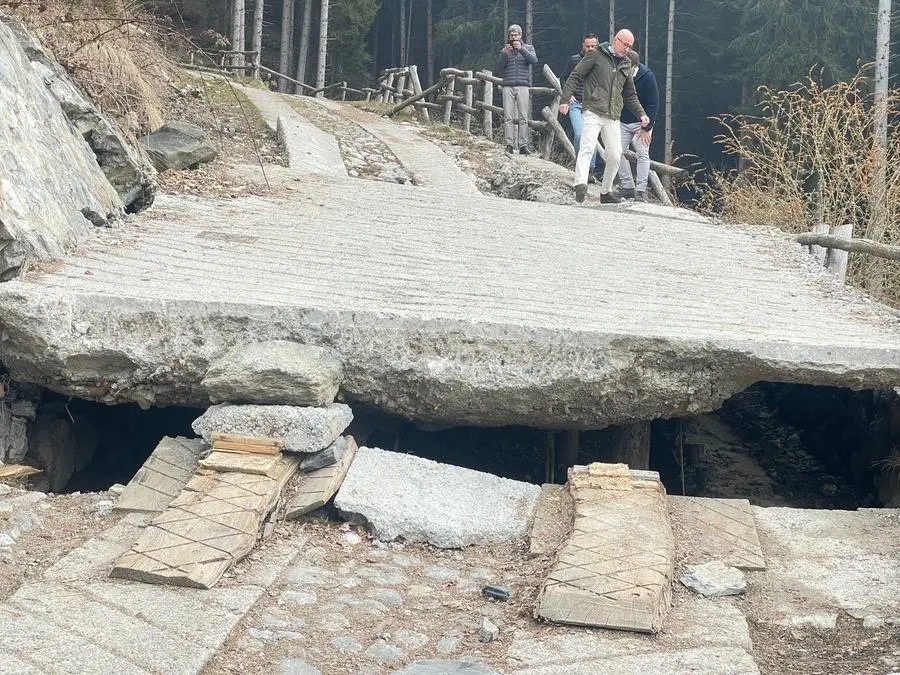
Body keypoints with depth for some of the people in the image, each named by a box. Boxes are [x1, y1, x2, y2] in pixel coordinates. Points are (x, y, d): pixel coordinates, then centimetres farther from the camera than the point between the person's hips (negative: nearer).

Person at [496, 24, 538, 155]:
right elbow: (499, 70, 9)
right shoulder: (505, 51, 18)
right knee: (508, 117, -6)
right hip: (508, 86, 1)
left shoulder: (528, 48, 15)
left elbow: (534, 60, -5)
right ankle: (510, 144, -5)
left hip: (523, 86, -1)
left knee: (523, 117, -8)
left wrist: (521, 48, -11)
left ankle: (523, 145, -8)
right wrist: (504, 54, -3)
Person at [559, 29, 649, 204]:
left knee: (615, 155, 4)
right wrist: (565, 99, -13)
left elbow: (630, 95, 28)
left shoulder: (625, 66, 21)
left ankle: (605, 192, 17)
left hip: (613, 117, 6)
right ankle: (580, 185, -35)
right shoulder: (596, 55, 3)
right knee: (587, 148, -22)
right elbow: (575, 77, -1)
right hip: (593, 112, -6)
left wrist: (641, 114, 17)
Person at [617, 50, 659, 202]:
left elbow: (653, 104, -15)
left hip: (641, 122, -4)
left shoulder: (647, 77, -18)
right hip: (623, 121, 4)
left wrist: (646, 128, -16)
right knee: (618, 152, 0)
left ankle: (641, 191, -8)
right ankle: (627, 187, 10)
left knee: (642, 154, -9)